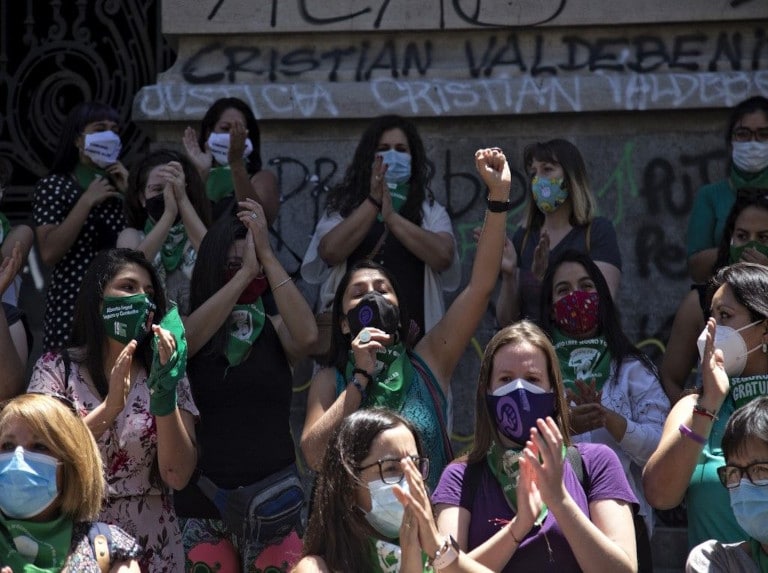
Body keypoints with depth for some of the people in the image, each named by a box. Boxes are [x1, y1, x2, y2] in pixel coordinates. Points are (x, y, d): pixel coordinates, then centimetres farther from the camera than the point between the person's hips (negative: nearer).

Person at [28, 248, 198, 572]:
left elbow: (178, 476, -9)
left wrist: (164, 396, -22)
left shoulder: (164, 373, 1)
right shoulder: (56, 369, -2)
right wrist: (109, 408, -27)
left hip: (150, 547, 1)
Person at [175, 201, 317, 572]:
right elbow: (187, 338, -18)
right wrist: (245, 271, -20)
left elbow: (307, 336, -16)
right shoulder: (188, 328, 4)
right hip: (204, 503, 0)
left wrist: (266, 256, -15)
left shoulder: (275, 329, 6)